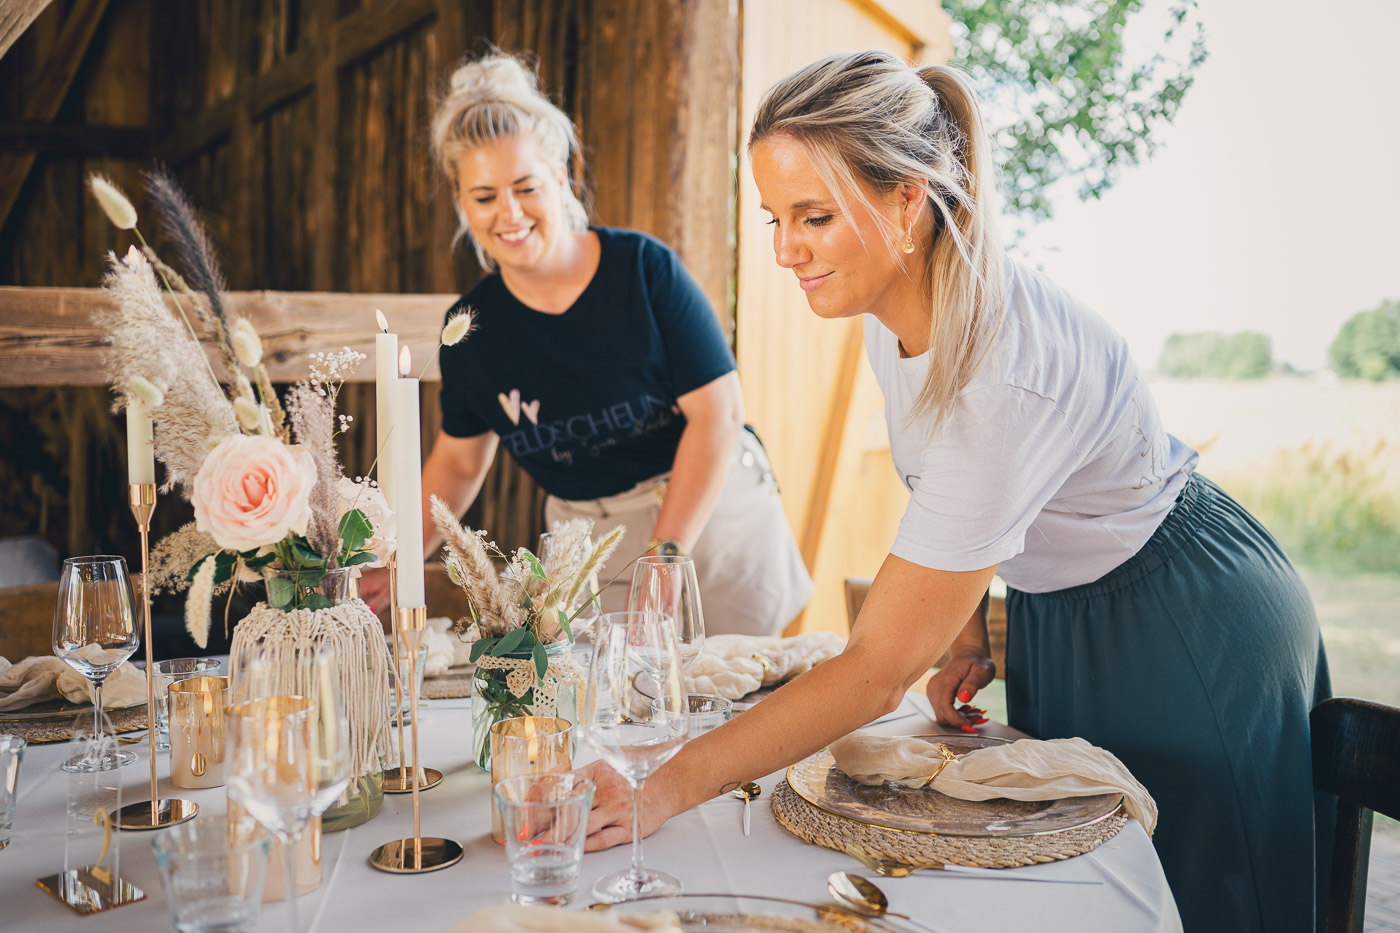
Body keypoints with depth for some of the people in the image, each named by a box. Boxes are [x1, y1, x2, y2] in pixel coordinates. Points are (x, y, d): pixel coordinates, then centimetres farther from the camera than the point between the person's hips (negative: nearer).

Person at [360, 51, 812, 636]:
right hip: (590, 554, 3)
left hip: (713, 518, -2)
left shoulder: (643, 268, -13)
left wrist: (666, 550, -16)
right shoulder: (471, 327, -1)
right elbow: (458, 461, 11)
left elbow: (718, 411, -14)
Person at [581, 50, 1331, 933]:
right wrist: (968, 625, 1)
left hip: (1187, 636, -8)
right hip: (1053, 618, 8)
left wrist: (669, 788, -36)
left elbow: (879, 667, -37)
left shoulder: (1006, 378, -39)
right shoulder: (895, 305, -13)